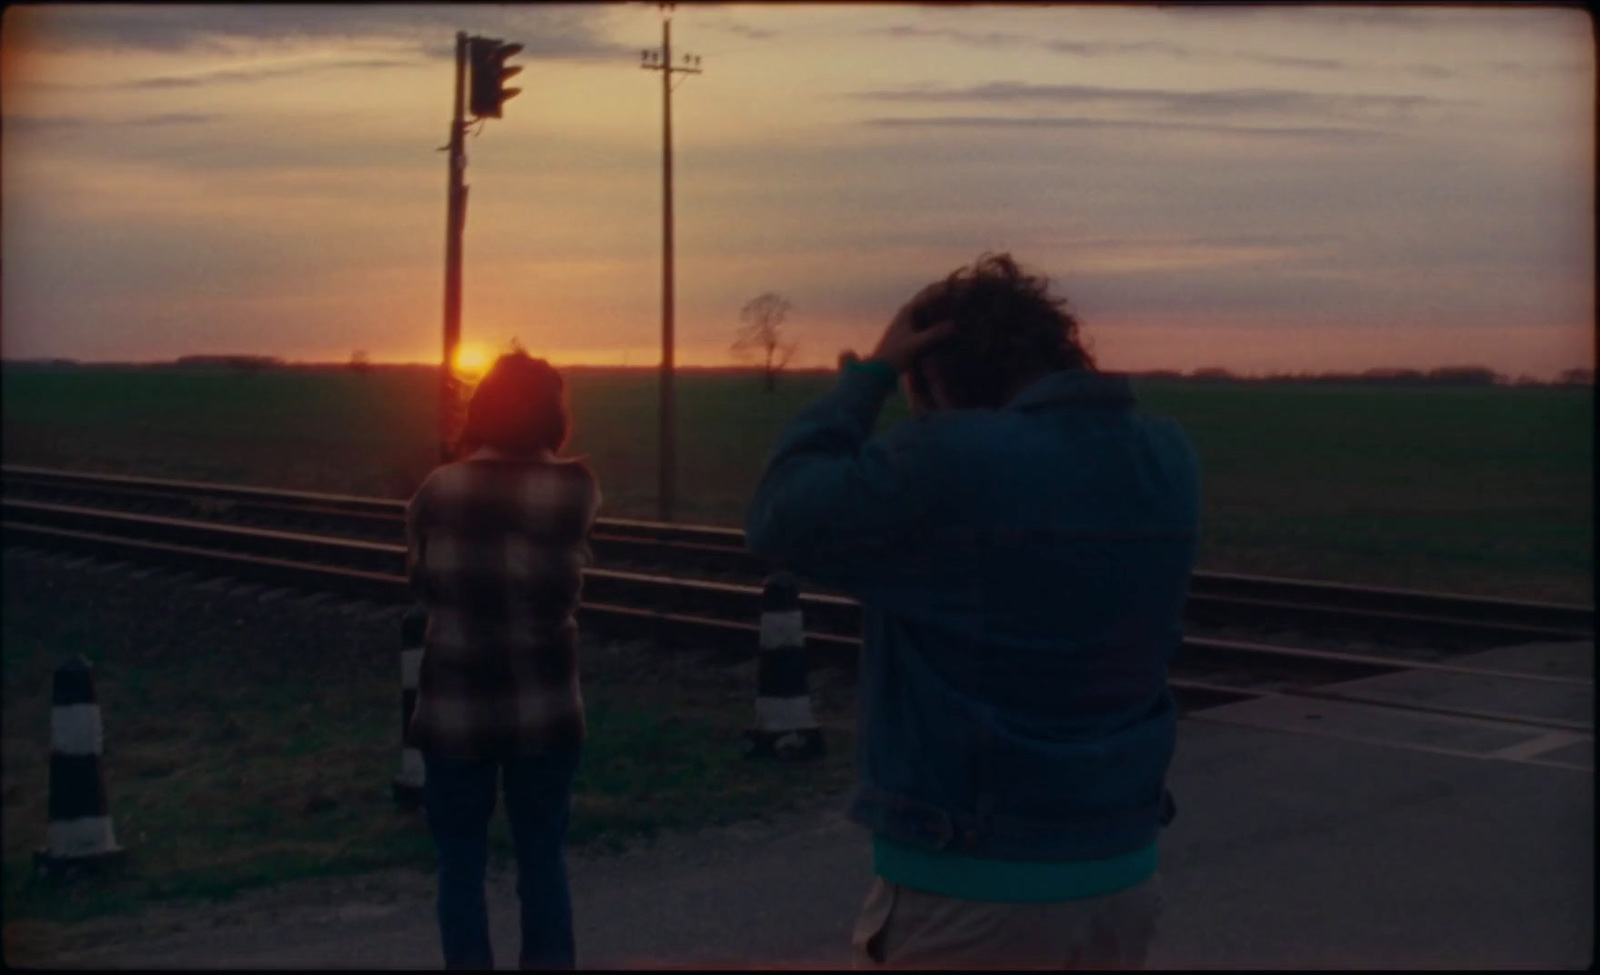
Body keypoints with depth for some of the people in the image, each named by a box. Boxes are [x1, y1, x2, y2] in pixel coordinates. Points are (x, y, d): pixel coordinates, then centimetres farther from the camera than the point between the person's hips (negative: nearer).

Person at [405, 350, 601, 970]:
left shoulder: (440, 489, -7)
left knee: (461, 867, 9)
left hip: (455, 704, -1)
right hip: (544, 706, 1)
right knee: (544, 862, 12)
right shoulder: (576, 488, -7)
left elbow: (422, 580, 7)